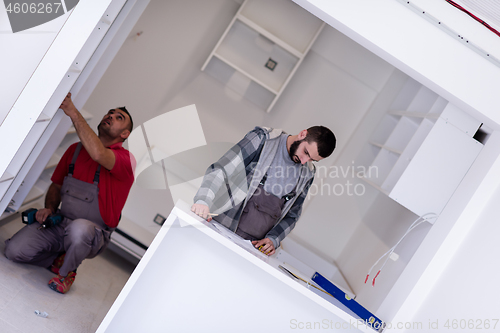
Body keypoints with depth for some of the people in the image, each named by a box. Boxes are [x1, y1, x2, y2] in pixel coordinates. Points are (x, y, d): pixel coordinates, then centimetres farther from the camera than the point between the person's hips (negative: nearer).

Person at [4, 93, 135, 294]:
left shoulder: (126, 160, -11)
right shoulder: (75, 149, 9)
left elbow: (99, 154, -34)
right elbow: (56, 185, 18)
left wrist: (73, 112, -27)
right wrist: (49, 208, -4)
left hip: (92, 233, -5)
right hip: (59, 223, 5)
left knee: (79, 228, -41)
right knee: (14, 250, -17)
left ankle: (66, 271, -9)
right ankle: (58, 259, 12)